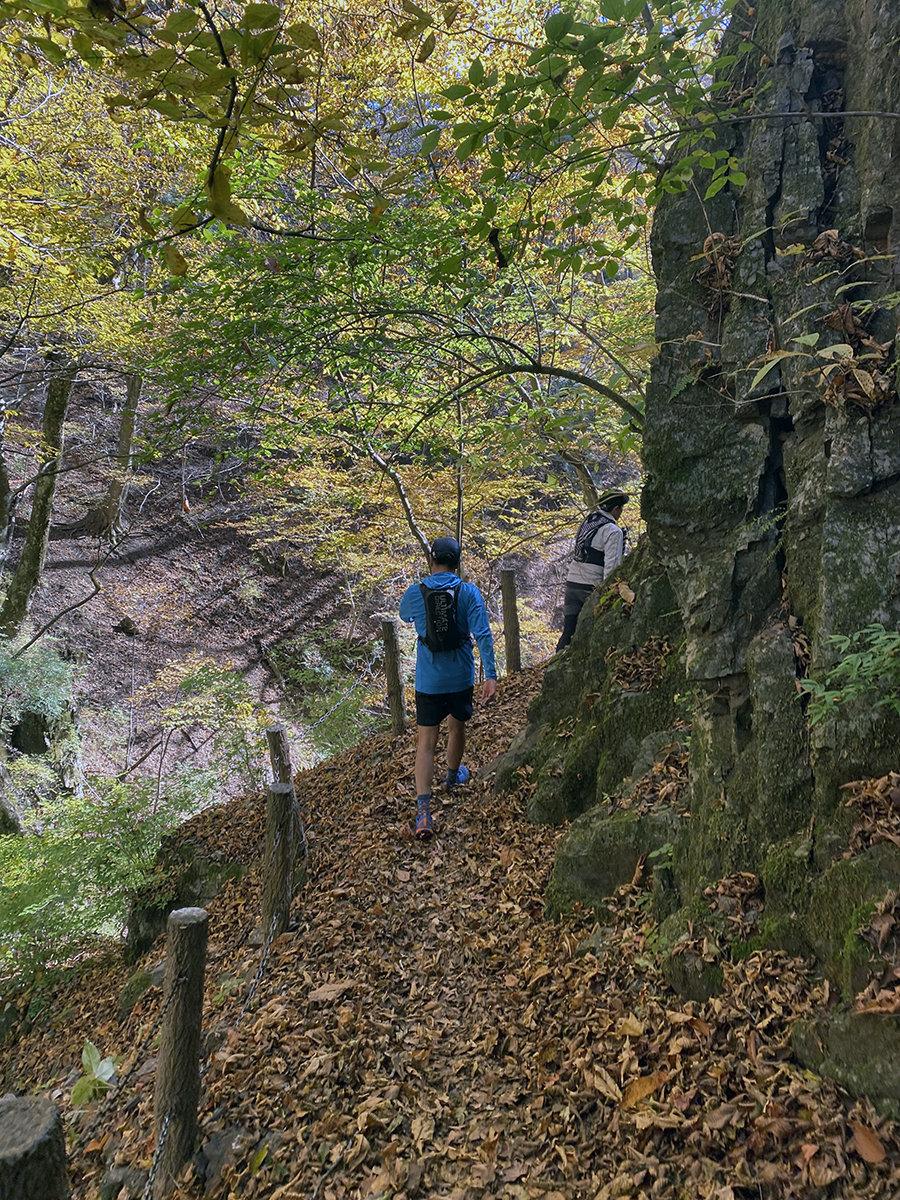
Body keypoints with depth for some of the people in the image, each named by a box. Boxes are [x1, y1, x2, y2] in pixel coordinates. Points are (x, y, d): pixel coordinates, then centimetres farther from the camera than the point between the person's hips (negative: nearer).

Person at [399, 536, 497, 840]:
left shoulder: (415, 593, -7)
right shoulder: (469, 593, -8)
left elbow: (404, 615, 18)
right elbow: (483, 635, -15)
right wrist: (490, 675, -15)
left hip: (428, 682, -1)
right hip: (461, 679, 1)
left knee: (426, 743, 1)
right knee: (457, 727, 25)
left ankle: (423, 809, -12)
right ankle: (453, 775, 50)